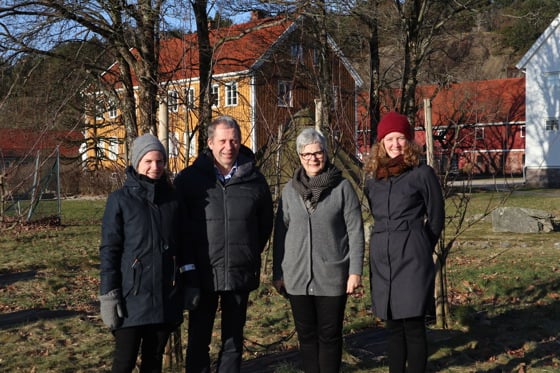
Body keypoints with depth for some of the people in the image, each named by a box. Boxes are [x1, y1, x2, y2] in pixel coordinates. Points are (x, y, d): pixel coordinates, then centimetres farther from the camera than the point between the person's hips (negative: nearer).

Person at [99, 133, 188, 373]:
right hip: (132, 295, -4)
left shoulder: (172, 198, 7)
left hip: (166, 296, 4)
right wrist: (109, 296, -12)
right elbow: (109, 250, -7)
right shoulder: (120, 199, -5)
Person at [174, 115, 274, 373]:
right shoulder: (189, 178, -4)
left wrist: (251, 254, 12)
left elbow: (266, 223, 14)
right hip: (202, 274, -1)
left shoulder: (254, 180, 2)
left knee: (233, 339, 12)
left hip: (241, 274, 2)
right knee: (198, 340, 8)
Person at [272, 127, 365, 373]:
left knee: (329, 335, 4)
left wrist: (355, 271, -8)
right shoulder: (290, 190, 6)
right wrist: (277, 273, 7)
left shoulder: (342, 187, -2)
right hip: (298, 277, 3)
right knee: (307, 335, 9)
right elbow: (280, 233, 9)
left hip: (332, 276, -2)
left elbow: (355, 231, -3)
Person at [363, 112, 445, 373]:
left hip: (411, 260, -5)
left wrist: (420, 249, 9)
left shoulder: (422, 174, -3)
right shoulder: (373, 177, 10)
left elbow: (436, 218, 3)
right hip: (382, 258, 5)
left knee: (413, 326, -4)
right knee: (393, 327, 11)